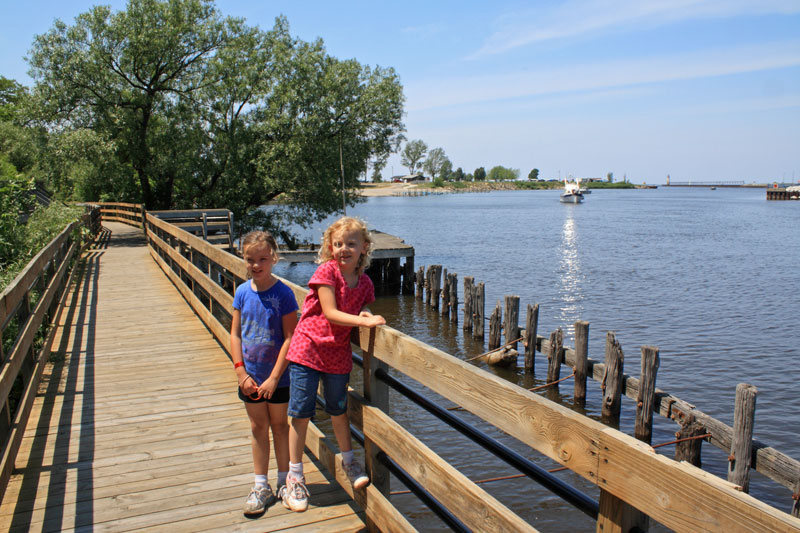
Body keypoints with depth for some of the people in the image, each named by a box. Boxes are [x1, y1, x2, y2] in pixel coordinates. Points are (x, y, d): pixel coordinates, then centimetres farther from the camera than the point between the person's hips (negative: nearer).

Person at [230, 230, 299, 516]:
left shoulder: (283, 293, -15)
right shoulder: (242, 292, -3)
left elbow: (289, 338, -15)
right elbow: (235, 334, 1)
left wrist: (274, 378, -16)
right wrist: (241, 373, -6)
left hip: (278, 377, -3)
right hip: (251, 377, 3)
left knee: (279, 425, 12)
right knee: (258, 428, 13)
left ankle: (284, 481, 29)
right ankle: (261, 486, 25)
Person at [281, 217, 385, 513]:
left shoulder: (364, 282, 0)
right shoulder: (326, 271, -14)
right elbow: (330, 313, -20)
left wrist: (364, 314, -9)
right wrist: (365, 321, -26)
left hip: (338, 353, 4)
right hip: (308, 348, -3)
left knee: (338, 410, 16)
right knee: (301, 413, 2)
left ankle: (348, 460, 38)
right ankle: (294, 476, 16)